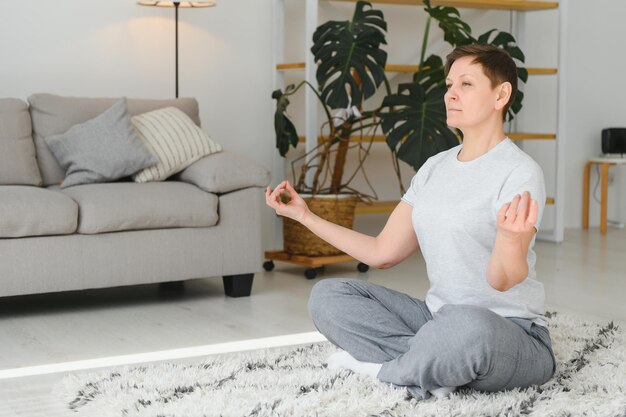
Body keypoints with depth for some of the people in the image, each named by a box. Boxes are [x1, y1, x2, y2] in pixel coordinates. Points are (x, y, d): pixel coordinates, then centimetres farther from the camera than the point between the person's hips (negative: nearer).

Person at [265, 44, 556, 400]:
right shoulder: (435, 167, 10)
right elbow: (383, 253, 11)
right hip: (439, 317, 7)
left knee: (467, 324, -41)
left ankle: (382, 366, -13)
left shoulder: (520, 173, -12)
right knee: (328, 295, -2)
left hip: (511, 333, -7)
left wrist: (510, 239, -45)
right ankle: (435, 363, -16)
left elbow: (503, 281, -22)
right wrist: (306, 216, 10)